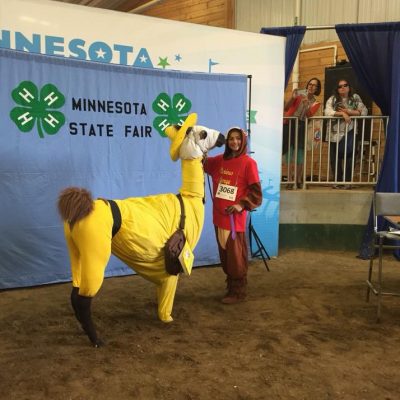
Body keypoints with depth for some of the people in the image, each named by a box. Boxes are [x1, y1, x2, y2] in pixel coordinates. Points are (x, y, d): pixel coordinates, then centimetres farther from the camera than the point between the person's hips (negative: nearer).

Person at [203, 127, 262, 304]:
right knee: (224, 255, 15)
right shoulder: (219, 160, 10)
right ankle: (231, 286, 29)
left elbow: (256, 192, -8)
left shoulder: (248, 163, -6)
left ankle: (238, 291, 11)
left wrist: (242, 205, -21)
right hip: (219, 216, 6)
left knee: (236, 256, -1)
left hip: (235, 218, -6)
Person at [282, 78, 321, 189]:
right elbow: (286, 108, 0)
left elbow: (308, 115, -5)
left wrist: (306, 105, -20)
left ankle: (298, 180, 12)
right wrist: (292, 98, -14)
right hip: (289, 124, -2)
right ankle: (290, 181, -3)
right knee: (289, 152, -6)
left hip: (301, 126, 3)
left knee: (300, 154, 2)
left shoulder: (315, 102, 13)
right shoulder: (299, 94, 5)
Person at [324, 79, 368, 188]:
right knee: (335, 158, 2)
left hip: (350, 133, 0)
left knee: (349, 157, -4)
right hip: (335, 134, 1)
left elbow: (364, 111, -4)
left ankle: (347, 181, 7)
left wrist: (349, 111, -16)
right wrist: (342, 113, -24)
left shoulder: (355, 98, 5)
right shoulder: (332, 99, 3)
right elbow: (327, 112, -14)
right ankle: (337, 181, 15)